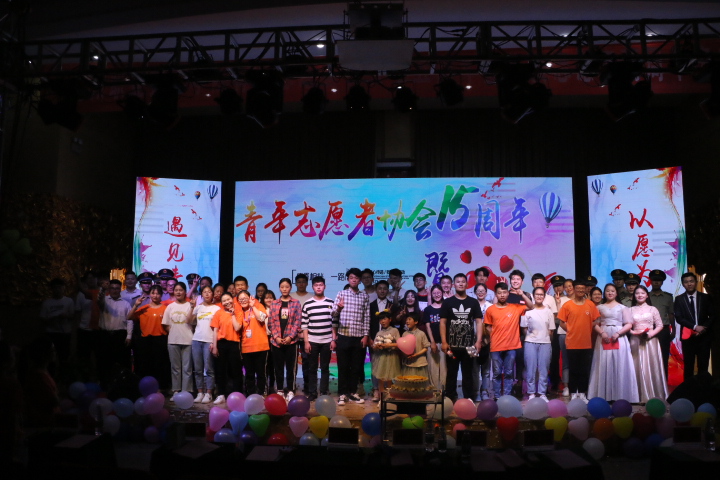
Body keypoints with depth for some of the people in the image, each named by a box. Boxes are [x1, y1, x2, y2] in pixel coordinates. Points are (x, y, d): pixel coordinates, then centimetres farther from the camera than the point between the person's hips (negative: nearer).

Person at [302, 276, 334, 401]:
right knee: (312, 368, 5)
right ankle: (312, 393, 14)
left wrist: (333, 340, -1)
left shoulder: (331, 303, 2)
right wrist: (306, 341, -4)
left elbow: (334, 323, 4)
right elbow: (304, 325, 1)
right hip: (312, 341, 0)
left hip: (327, 341, 0)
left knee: (325, 368, 7)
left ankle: (324, 392, 16)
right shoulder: (307, 304, 1)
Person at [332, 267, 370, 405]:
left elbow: (367, 317, 5)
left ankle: (352, 392, 21)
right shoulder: (341, 294, 1)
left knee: (356, 366, 8)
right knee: (343, 366, 4)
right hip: (343, 336, -2)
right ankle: (342, 394, 13)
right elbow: (334, 315, 0)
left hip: (358, 337, 2)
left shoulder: (364, 296, 6)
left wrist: (365, 336, 1)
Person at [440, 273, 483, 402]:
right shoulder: (447, 302, 3)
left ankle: (469, 400, 16)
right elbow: (443, 322, 1)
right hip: (452, 345, -1)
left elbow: (478, 322, 4)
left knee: (468, 374, 9)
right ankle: (450, 399, 15)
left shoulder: (473, 302, 5)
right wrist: (444, 342, -7)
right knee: (451, 373, 7)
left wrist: (478, 341, -5)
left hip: (469, 345, 1)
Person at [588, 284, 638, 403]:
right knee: (604, 366, -1)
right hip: (603, 339, 1)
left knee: (619, 366, -3)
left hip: (619, 338, -1)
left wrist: (618, 333, -12)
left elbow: (629, 324, 2)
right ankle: (604, 395, 3)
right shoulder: (599, 307, 12)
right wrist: (602, 333, -11)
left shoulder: (622, 307, 9)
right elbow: (595, 324, 7)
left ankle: (620, 395, 3)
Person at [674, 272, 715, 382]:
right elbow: (678, 318, -5)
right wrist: (695, 327, -15)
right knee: (688, 365, 4)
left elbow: (712, 315, 3)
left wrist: (704, 328, -12)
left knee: (703, 365, 3)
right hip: (688, 336, -1)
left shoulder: (706, 297, 6)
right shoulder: (679, 299, 3)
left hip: (704, 336, 1)